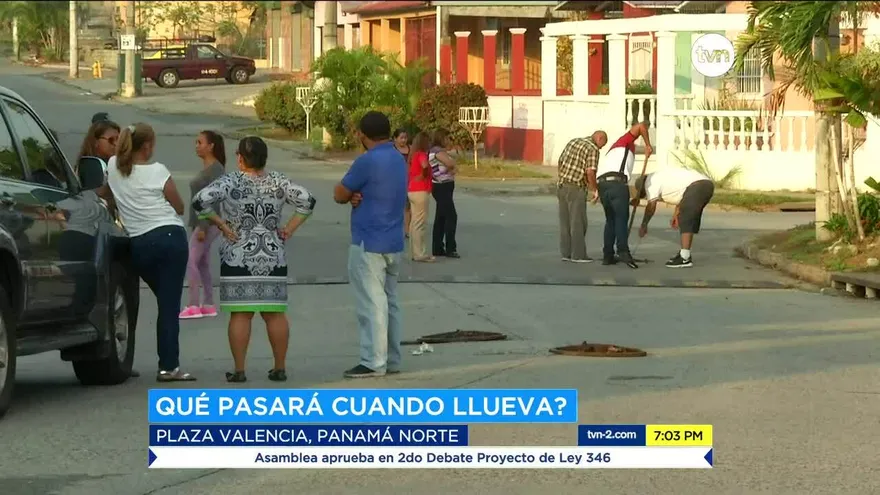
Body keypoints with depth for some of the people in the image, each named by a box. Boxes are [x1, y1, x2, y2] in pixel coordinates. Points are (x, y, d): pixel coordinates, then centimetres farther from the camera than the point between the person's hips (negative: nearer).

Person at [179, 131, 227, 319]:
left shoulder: (216, 169, -14)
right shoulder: (206, 168, 15)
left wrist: (203, 227, -24)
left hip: (208, 223, -10)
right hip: (201, 223, 10)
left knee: (190, 260, -14)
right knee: (202, 263, 11)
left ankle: (193, 305, -15)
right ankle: (209, 305, 15)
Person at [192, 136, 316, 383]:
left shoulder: (231, 182, -8)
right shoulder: (278, 182, 2)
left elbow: (201, 201, -18)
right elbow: (307, 201, 0)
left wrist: (220, 224, -9)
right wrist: (290, 228, 3)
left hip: (239, 259, -3)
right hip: (273, 259, 3)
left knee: (240, 314, -2)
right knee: (275, 313, 7)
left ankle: (239, 370, -2)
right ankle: (280, 368, 10)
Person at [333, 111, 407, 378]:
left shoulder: (368, 162, -17)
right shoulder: (399, 160, 11)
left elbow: (339, 194, -9)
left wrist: (350, 195, 10)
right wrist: (357, 196, -4)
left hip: (368, 244, -9)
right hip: (393, 243, 9)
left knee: (372, 303, -6)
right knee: (389, 302, 13)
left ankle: (374, 362, -6)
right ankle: (391, 359, 16)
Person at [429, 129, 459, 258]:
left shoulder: (439, 151, 17)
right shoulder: (438, 151, -16)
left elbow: (451, 167, 17)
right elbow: (450, 163, -28)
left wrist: (452, 169, -4)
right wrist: (452, 162, -6)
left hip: (443, 188, 11)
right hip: (442, 188, -11)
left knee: (441, 218, 11)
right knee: (451, 216, -10)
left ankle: (438, 248, 14)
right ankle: (450, 248, -10)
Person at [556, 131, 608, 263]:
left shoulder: (573, 142, 15)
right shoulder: (593, 149, -9)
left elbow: (560, 162, 18)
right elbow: (590, 171, -19)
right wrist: (595, 189, -7)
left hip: (561, 186, 8)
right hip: (576, 188, -8)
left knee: (565, 222, 11)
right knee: (578, 223, -1)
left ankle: (566, 253, 13)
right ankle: (578, 255, 0)